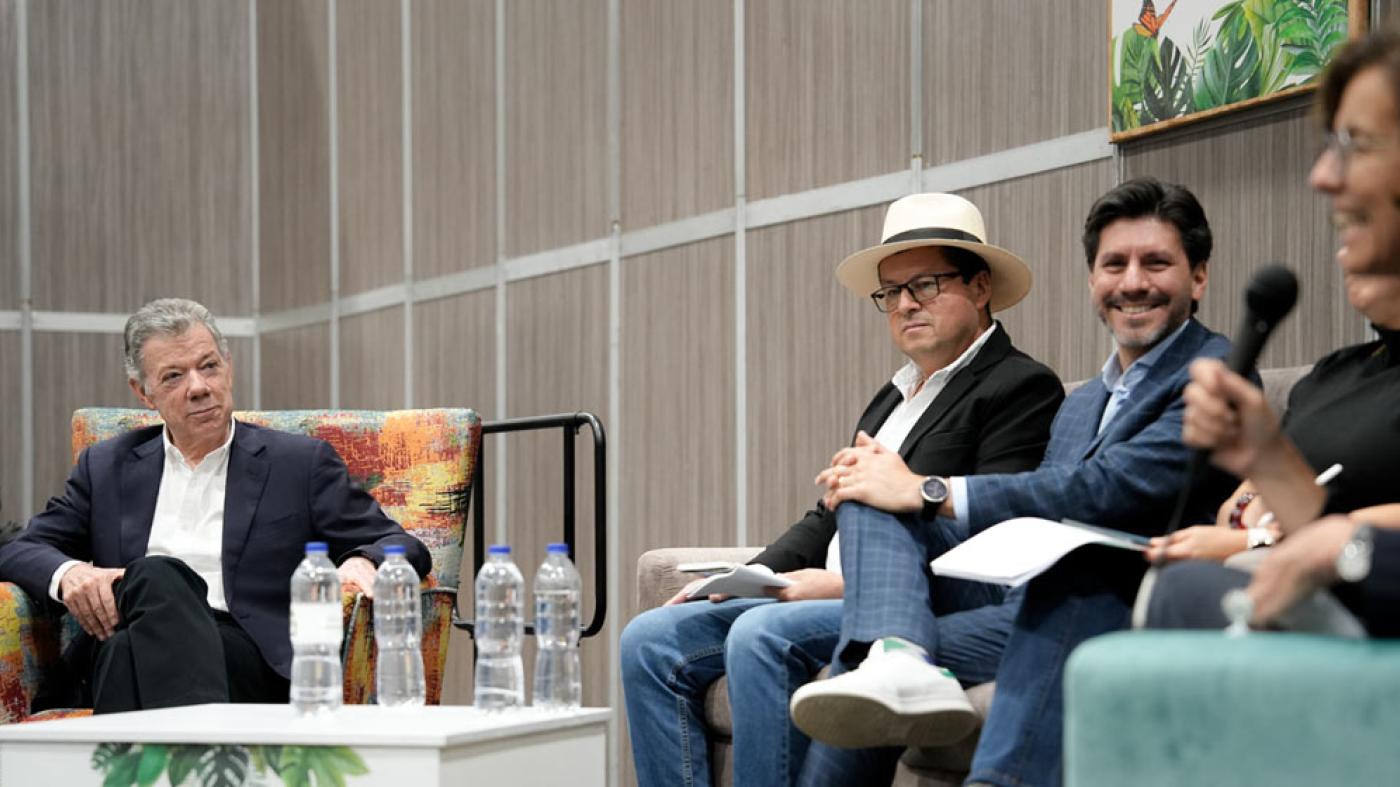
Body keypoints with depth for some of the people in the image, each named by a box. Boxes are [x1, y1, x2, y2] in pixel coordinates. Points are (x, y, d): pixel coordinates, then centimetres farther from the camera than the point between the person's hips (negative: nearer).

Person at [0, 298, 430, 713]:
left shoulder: (301, 463, 15)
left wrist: (360, 563, -14)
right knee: (157, 575, -34)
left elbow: (402, 547, 13)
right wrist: (68, 572, -5)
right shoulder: (106, 467, 23)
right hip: (128, 646, 2)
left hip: (249, 658, -2)